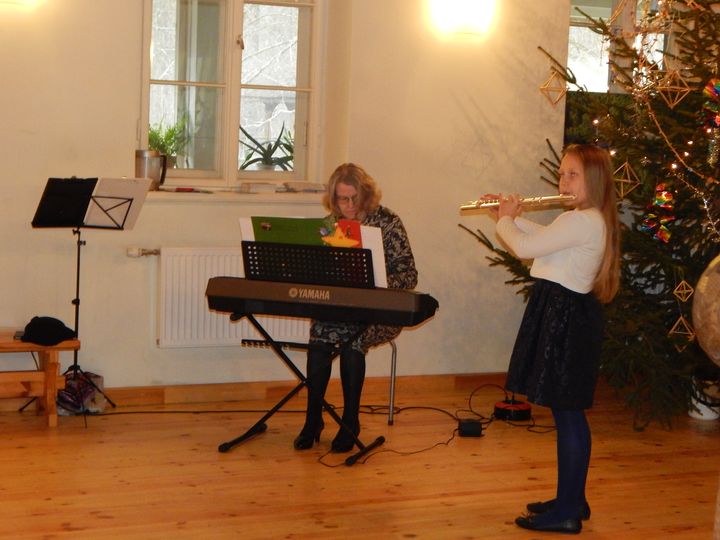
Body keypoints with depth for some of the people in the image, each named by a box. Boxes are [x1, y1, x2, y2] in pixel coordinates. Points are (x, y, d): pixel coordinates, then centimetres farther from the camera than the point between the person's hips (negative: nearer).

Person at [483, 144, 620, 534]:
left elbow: (524, 248, -18)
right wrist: (513, 217, 20)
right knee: (567, 412, 16)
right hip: (563, 313, 10)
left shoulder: (582, 221, -19)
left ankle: (567, 513, 1)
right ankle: (572, 498, 26)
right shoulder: (589, 220, 14)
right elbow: (544, 236, 32)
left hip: (564, 318, -10)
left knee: (567, 413, -5)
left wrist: (505, 221, 0)